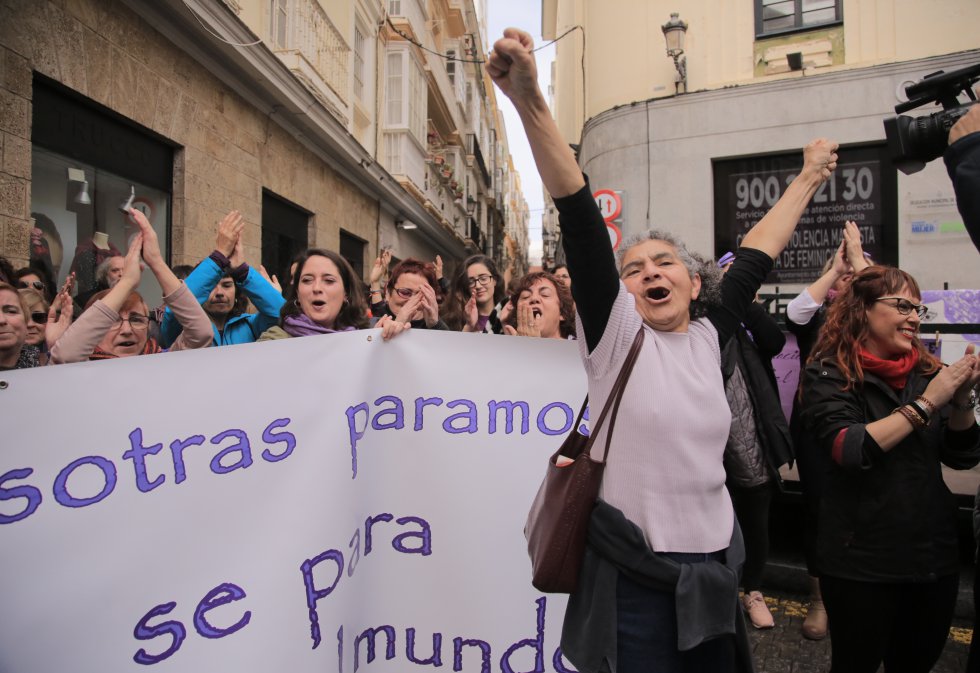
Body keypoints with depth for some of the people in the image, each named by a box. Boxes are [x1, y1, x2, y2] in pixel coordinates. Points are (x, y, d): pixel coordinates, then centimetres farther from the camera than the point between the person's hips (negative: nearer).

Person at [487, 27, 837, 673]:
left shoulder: (709, 336, 3)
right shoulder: (616, 330, -9)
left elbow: (756, 257, 15)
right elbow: (583, 223, -20)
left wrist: (808, 179, 26)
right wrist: (530, 100, -27)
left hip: (713, 569, 5)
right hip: (634, 577, -5)